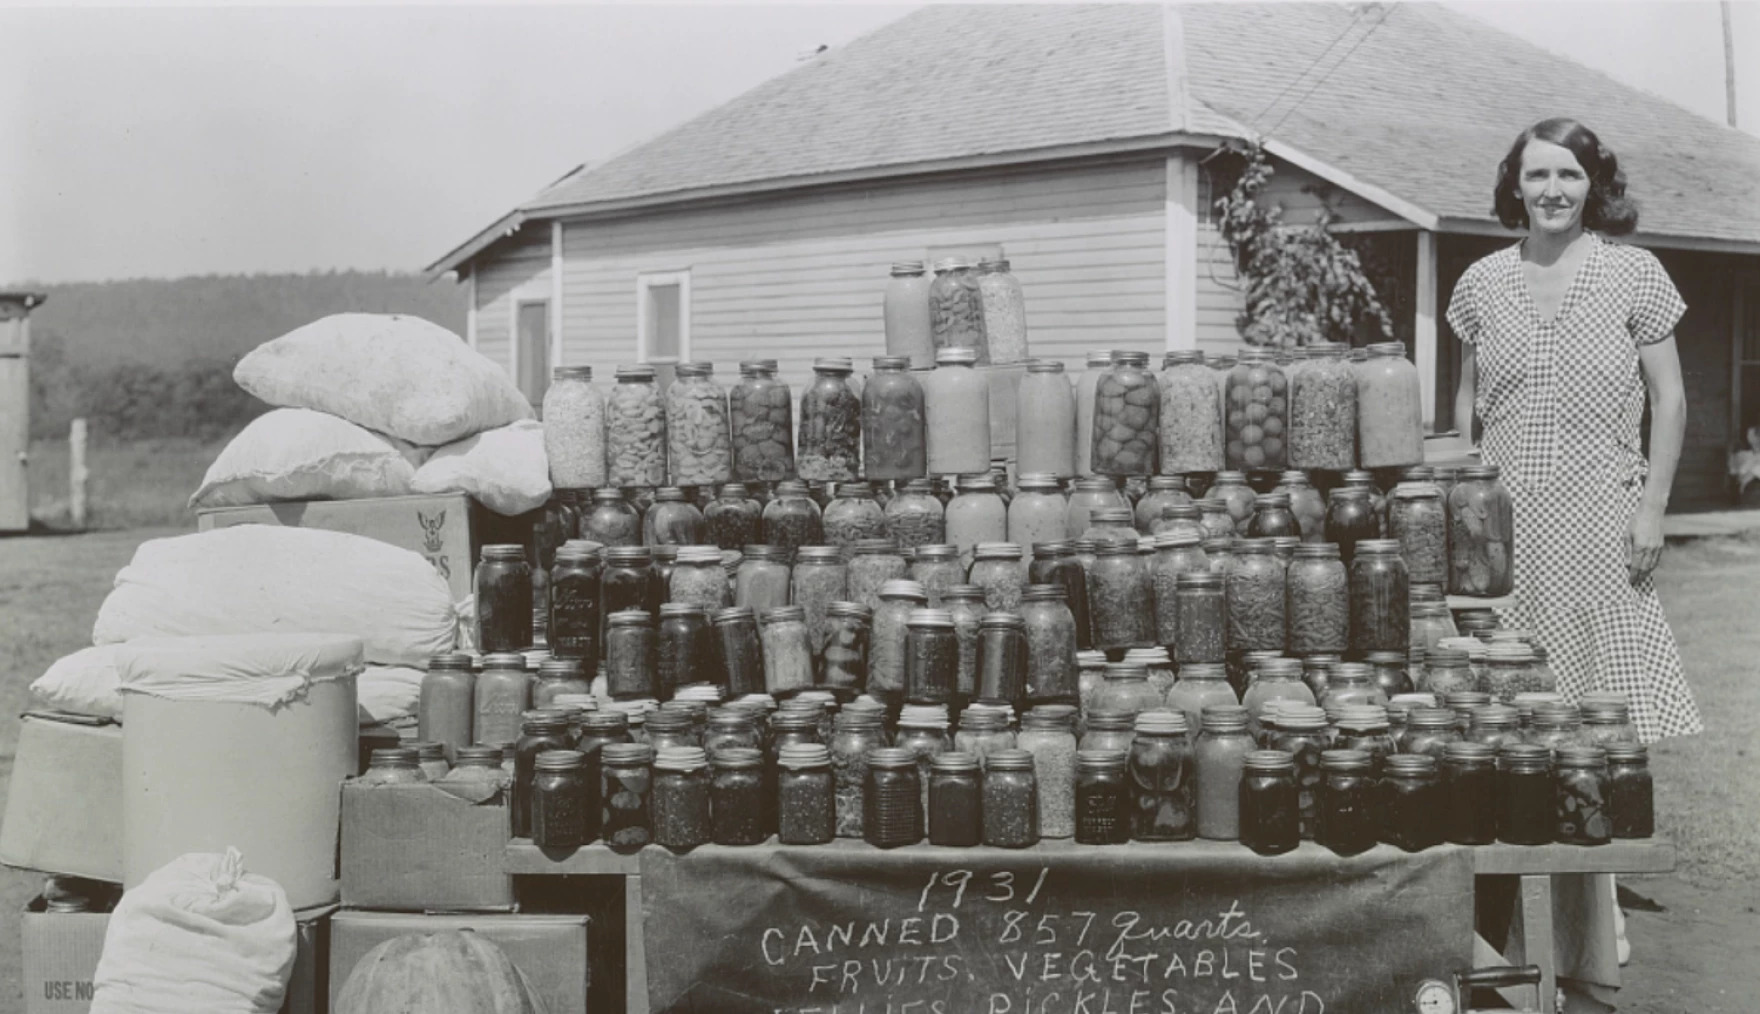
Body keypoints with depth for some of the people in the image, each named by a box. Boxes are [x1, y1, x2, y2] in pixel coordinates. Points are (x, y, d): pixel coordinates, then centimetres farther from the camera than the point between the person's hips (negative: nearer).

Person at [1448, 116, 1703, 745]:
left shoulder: (1635, 274, 2)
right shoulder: (1481, 282, 7)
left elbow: (1669, 399, 2)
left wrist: (1652, 507, -6)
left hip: (1601, 512, -2)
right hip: (1504, 519, 2)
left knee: (1608, 681, -4)